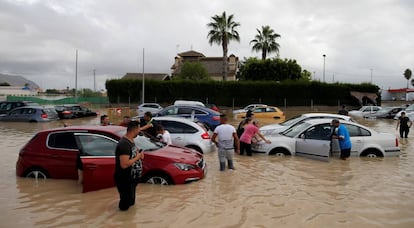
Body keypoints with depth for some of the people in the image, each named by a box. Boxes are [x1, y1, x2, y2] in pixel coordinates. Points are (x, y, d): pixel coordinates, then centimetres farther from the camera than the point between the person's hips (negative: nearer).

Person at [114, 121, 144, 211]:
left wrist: (138, 153, -1)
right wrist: (137, 157, -21)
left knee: (131, 200, 26)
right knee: (126, 202, 5)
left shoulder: (130, 141, 4)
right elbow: (124, 164, -34)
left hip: (132, 177, 10)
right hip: (124, 180, -10)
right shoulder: (124, 144, -28)